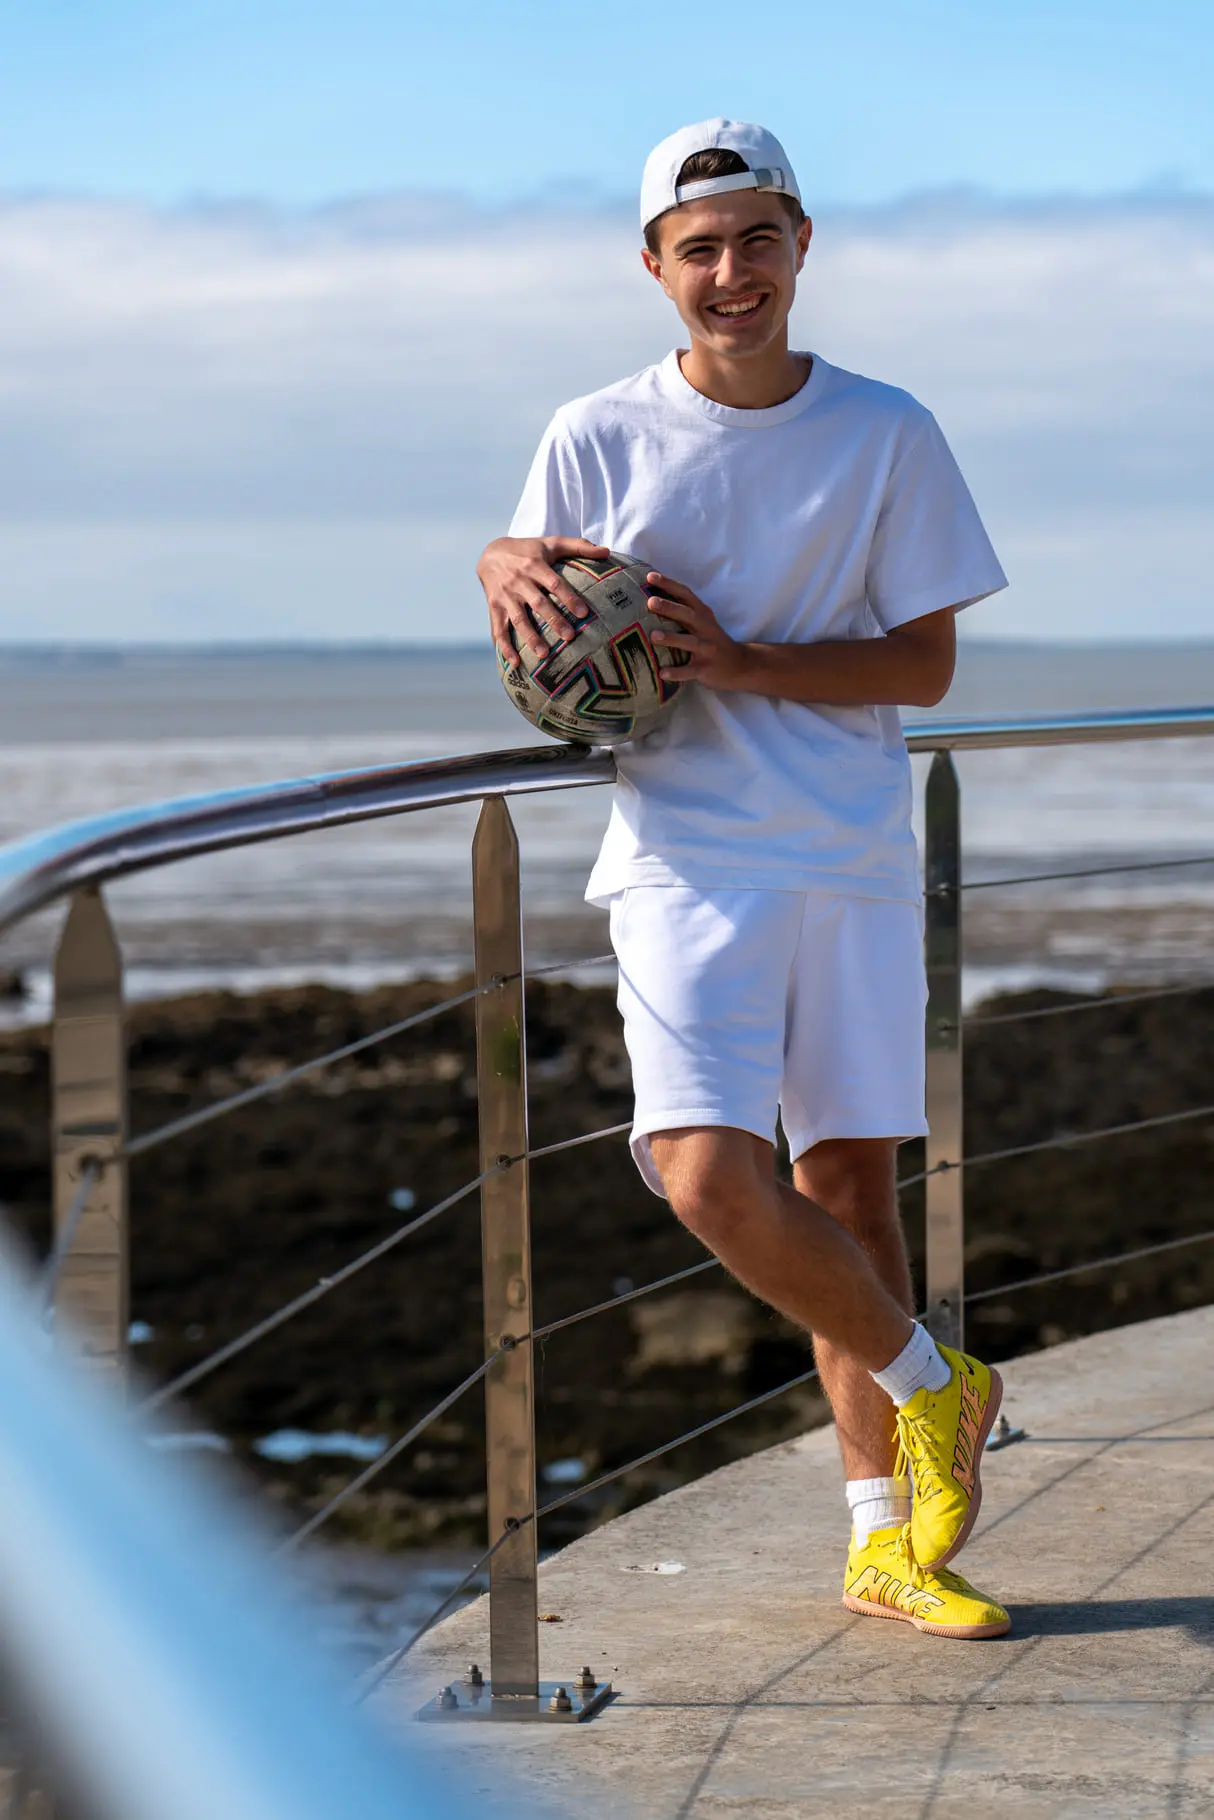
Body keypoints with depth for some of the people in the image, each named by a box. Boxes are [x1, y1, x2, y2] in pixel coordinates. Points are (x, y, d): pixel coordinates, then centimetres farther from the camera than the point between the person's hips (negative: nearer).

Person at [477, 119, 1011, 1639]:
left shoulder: (887, 435, 1)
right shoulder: (595, 440, 1)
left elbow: (925, 663, 0)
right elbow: (541, 672, 7)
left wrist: (741, 667, -14)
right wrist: (512, 572, -16)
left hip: (856, 859, 1)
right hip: (683, 861, -1)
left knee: (848, 1178, 7)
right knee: (712, 1174, -18)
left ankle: (883, 1545, 19)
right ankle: (928, 1381, 8)